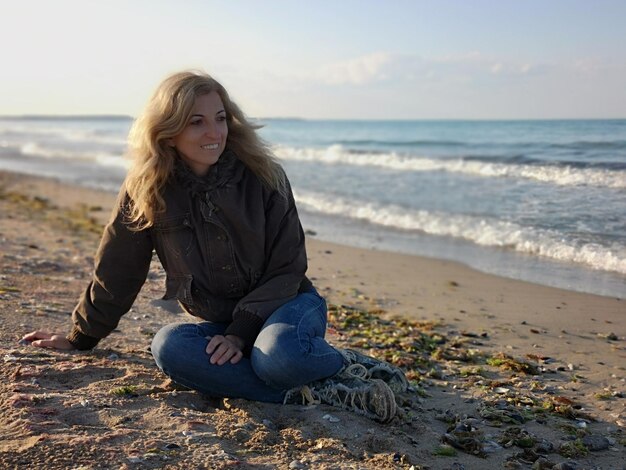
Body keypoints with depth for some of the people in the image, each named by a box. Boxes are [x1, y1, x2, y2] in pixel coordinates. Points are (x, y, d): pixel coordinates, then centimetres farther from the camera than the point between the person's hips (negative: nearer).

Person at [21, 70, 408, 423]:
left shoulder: (263, 177, -10)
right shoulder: (146, 190, -5)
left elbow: (287, 268, -8)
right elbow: (115, 271, 6)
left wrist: (242, 330, -18)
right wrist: (80, 338, 13)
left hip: (285, 304, -3)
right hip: (220, 323, 4)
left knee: (277, 352, -38)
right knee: (168, 346, -30)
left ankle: (353, 367, -8)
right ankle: (319, 390, -29)